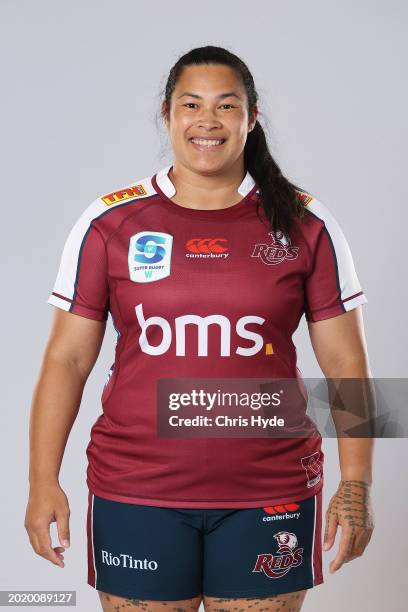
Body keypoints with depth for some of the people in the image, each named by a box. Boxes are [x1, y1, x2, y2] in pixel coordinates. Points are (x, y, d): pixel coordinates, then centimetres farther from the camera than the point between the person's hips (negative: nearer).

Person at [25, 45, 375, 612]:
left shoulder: (304, 224, 1)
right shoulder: (110, 222, 0)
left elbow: (345, 360, 2)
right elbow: (67, 359, 1)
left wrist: (356, 484, -3)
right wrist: (43, 482, -4)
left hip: (269, 494, 1)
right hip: (135, 494, 0)